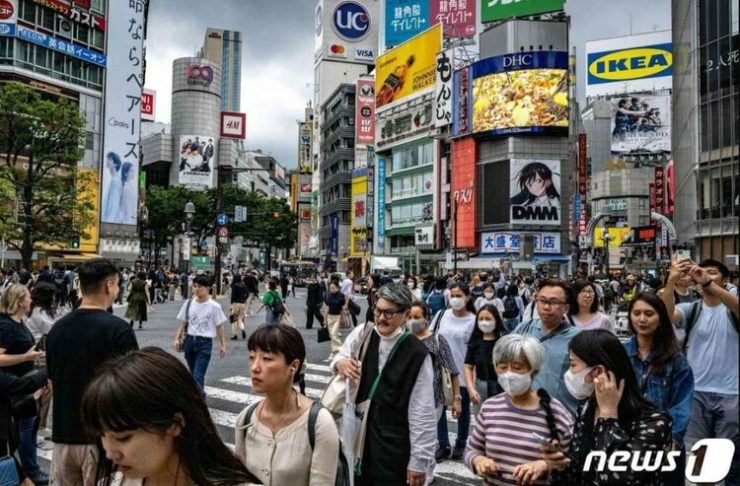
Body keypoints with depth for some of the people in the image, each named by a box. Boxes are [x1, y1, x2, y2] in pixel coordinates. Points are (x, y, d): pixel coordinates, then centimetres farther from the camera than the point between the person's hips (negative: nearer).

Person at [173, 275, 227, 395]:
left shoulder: (214, 306, -6)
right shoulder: (188, 304, 4)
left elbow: (219, 327, -1)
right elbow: (183, 323, 11)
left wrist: (222, 345, -2)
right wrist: (177, 338, 1)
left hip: (205, 342, -4)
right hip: (189, 340, 5)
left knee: (198, 376, -11)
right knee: (193, 374, 15)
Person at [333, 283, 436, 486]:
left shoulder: (416, 354, -15)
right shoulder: (362, 334, -5)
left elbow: (422, 412, -11)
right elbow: (341, 356, 14)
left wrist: (419, 460, -8)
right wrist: (340, 362, -11)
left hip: (393, 443, -4)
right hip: (358, 432, 4)